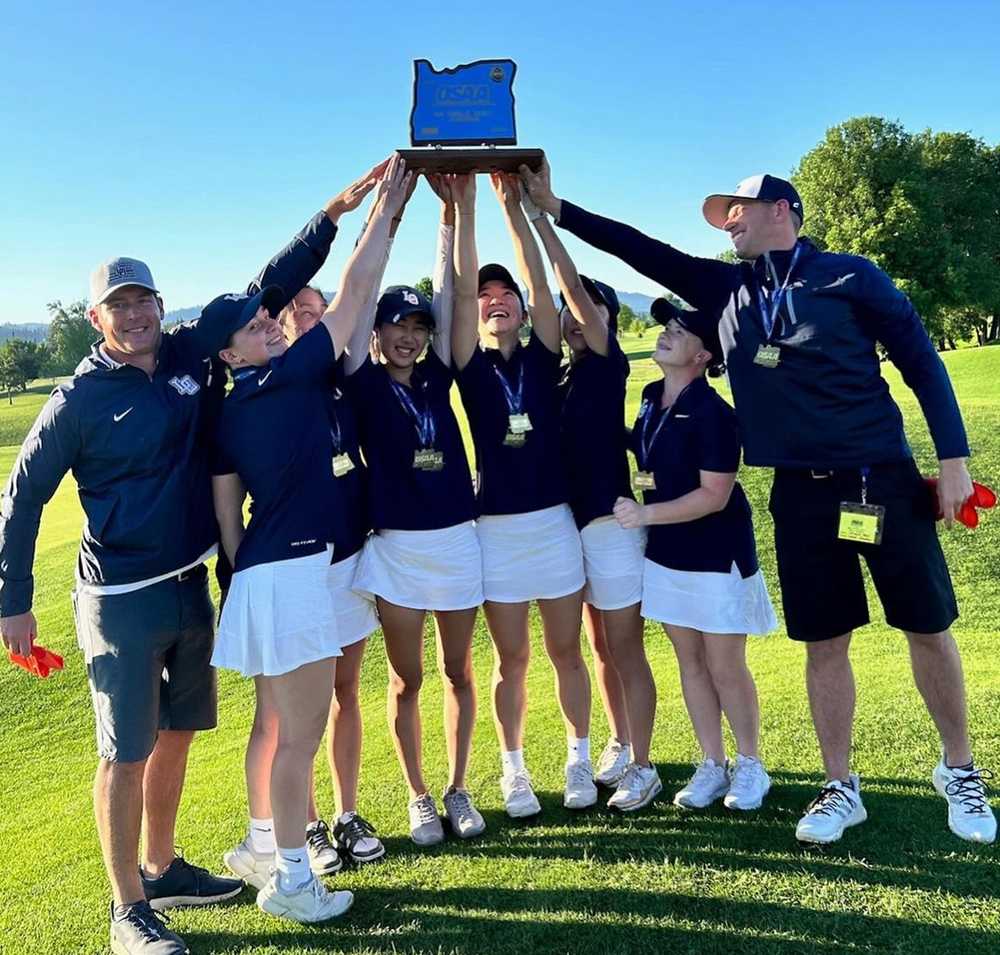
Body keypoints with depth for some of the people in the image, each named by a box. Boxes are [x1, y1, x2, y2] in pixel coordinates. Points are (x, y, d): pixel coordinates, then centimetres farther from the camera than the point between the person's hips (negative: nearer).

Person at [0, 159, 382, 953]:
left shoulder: (193, 356, 1)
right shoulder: (81, 399, -9)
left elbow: (269, 287, 5)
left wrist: (334, 213, 2)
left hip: (192, 588, 5)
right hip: (122, 602, -5)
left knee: (176, 738, 17)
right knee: (127, 754, 3)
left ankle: (160, 869, 36)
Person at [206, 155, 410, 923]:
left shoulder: (226, 415, 10)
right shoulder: (290, 377, -10)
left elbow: (225, 509, 9)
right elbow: (353, 295, -6)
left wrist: (245, 577, 17)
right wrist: (386, 210, 2)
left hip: (267, 572, 9)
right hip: (295, 570, -9)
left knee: (281, 724, 20)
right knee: (303, 733, 1)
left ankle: (265, 844, 33)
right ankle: (291, 880, 13)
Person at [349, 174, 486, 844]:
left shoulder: (436, 376, 5)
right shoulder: (366, 383, -2)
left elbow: (447, 289, 2)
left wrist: (452, 209, -1)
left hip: (458, 540, 3)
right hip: (395, 547, -3)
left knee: (458, 672, 12)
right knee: (407, 680, 8)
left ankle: (458, 791, 28)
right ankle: (419, 799, 24)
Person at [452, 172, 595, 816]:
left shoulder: (543, 358, 4)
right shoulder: (472, 366, 1)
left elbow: (541, 283, -6)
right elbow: (461, 289, -10)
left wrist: (514, 204, -9)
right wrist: (465, 205, -13)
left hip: (555, 522, 1)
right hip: (496, 528, 0)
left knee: (566, 650, 10)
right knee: (512, 658, 8)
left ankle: (580, 761, 26)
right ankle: (514, 770, 23)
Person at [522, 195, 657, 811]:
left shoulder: (610, 364, -10)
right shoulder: (558, 373, 12)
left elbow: (573, 285, -16)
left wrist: (537, 213, -18)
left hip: (611, 523, -8)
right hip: (574, 522, 8)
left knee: (626, 651, 0)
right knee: (601, 649, 18)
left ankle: (642, 768, 12)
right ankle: (620, 747, 33)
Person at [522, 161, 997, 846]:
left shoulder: (848, 275, -3)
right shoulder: (727, 289, 9)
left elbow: (922, 361, -1)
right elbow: (643, 251, 8)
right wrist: (554, 207, 5)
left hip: (882, 480, -3)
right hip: (801, 492, 3)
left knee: (928, 628, 6)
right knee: (824, 642, 8)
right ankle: (842, 788, 22)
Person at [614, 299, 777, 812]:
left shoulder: (713, 413, -19)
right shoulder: (651, 398, 4)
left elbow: (714, 495, -22)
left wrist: (646, 514, -26)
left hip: (717, 557, -7)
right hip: (666, 555, 7)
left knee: (725, 668, 3)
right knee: (689, 661, 13)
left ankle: (749, 765, 23)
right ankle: (712, 765, 26)